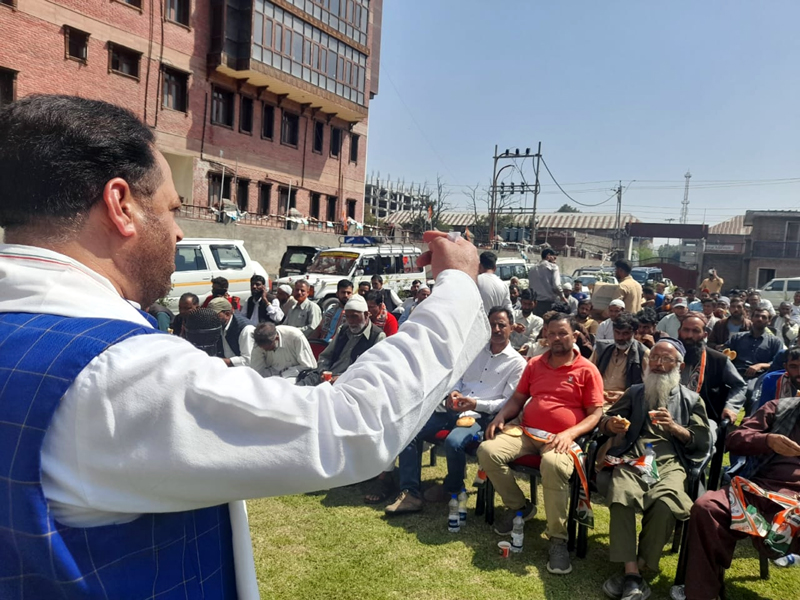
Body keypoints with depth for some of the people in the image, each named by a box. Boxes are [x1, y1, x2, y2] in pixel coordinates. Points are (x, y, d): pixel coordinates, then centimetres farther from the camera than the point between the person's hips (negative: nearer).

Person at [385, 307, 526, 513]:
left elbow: (509, 402, -6)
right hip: (452, 409, 6)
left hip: (481, 415, -5)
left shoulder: (517, 362, 0)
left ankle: (452, 488, -1)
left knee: (453, 442, -33)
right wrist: (454, 392, -3)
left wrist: (476, 404, -18)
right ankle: (410, 494, -9)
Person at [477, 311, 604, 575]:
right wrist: (500, 416, 1)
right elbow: (517, 398, 22)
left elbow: (596, 413, 1)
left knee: (553, 465, -39)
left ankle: (558, 538, -21)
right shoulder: (535, 364, 17)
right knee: (487, 450, -20)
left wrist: (570, 434, -15)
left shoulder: (587, 370, 4)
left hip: (561, 438, -5)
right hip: (525, 431, 5)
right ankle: (519, 506, 4)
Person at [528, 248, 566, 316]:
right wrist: (562, 297, -1)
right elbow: (556, 286, -13)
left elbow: (530, 287, 11)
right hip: (551, 302, -5)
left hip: (537, 303, 5)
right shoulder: (553, 267, -4)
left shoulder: (532, 269, 11)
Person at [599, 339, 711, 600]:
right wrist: (611, 424, -4)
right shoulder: (635, 392, 26)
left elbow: (703, 442, 13)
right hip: (632, 457, 1)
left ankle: (639, 566, -17)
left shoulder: (691, 400, 22)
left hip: (670, 461, -1)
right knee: (621, 498, -34)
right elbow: (604, 421, 21)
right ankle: (632, 573, -31)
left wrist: (674, 427, -4)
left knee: (664, 504, -35)